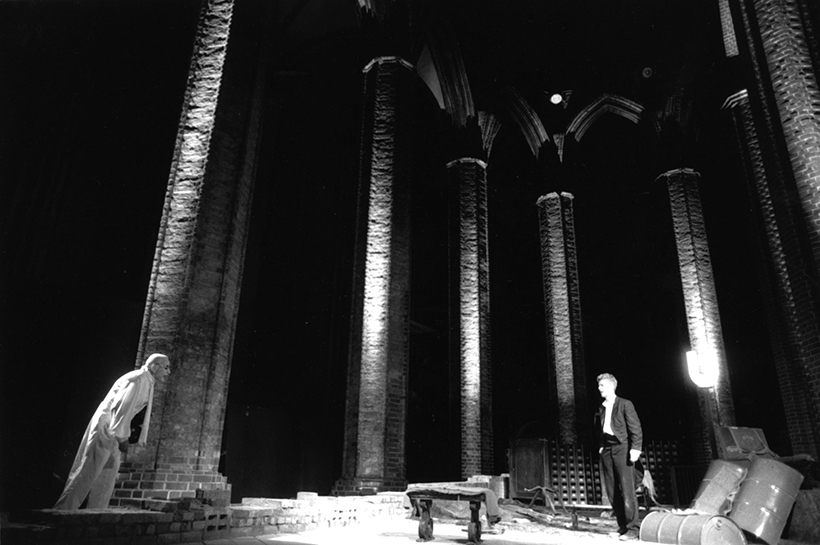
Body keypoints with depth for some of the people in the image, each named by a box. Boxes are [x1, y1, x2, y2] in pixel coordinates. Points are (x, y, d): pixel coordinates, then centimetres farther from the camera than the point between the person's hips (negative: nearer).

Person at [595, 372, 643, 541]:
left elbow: (635, 428, -5)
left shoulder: (625, 404, 0)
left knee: (627, 490, -8)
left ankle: (632, 529, -2)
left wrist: (635, 448, -14)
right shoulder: (601, 408, 17)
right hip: (606, 449, 6)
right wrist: (600, 446, 8)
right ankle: (623, 527, 13)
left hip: (621, 447, -6)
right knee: (612, 492, 5)